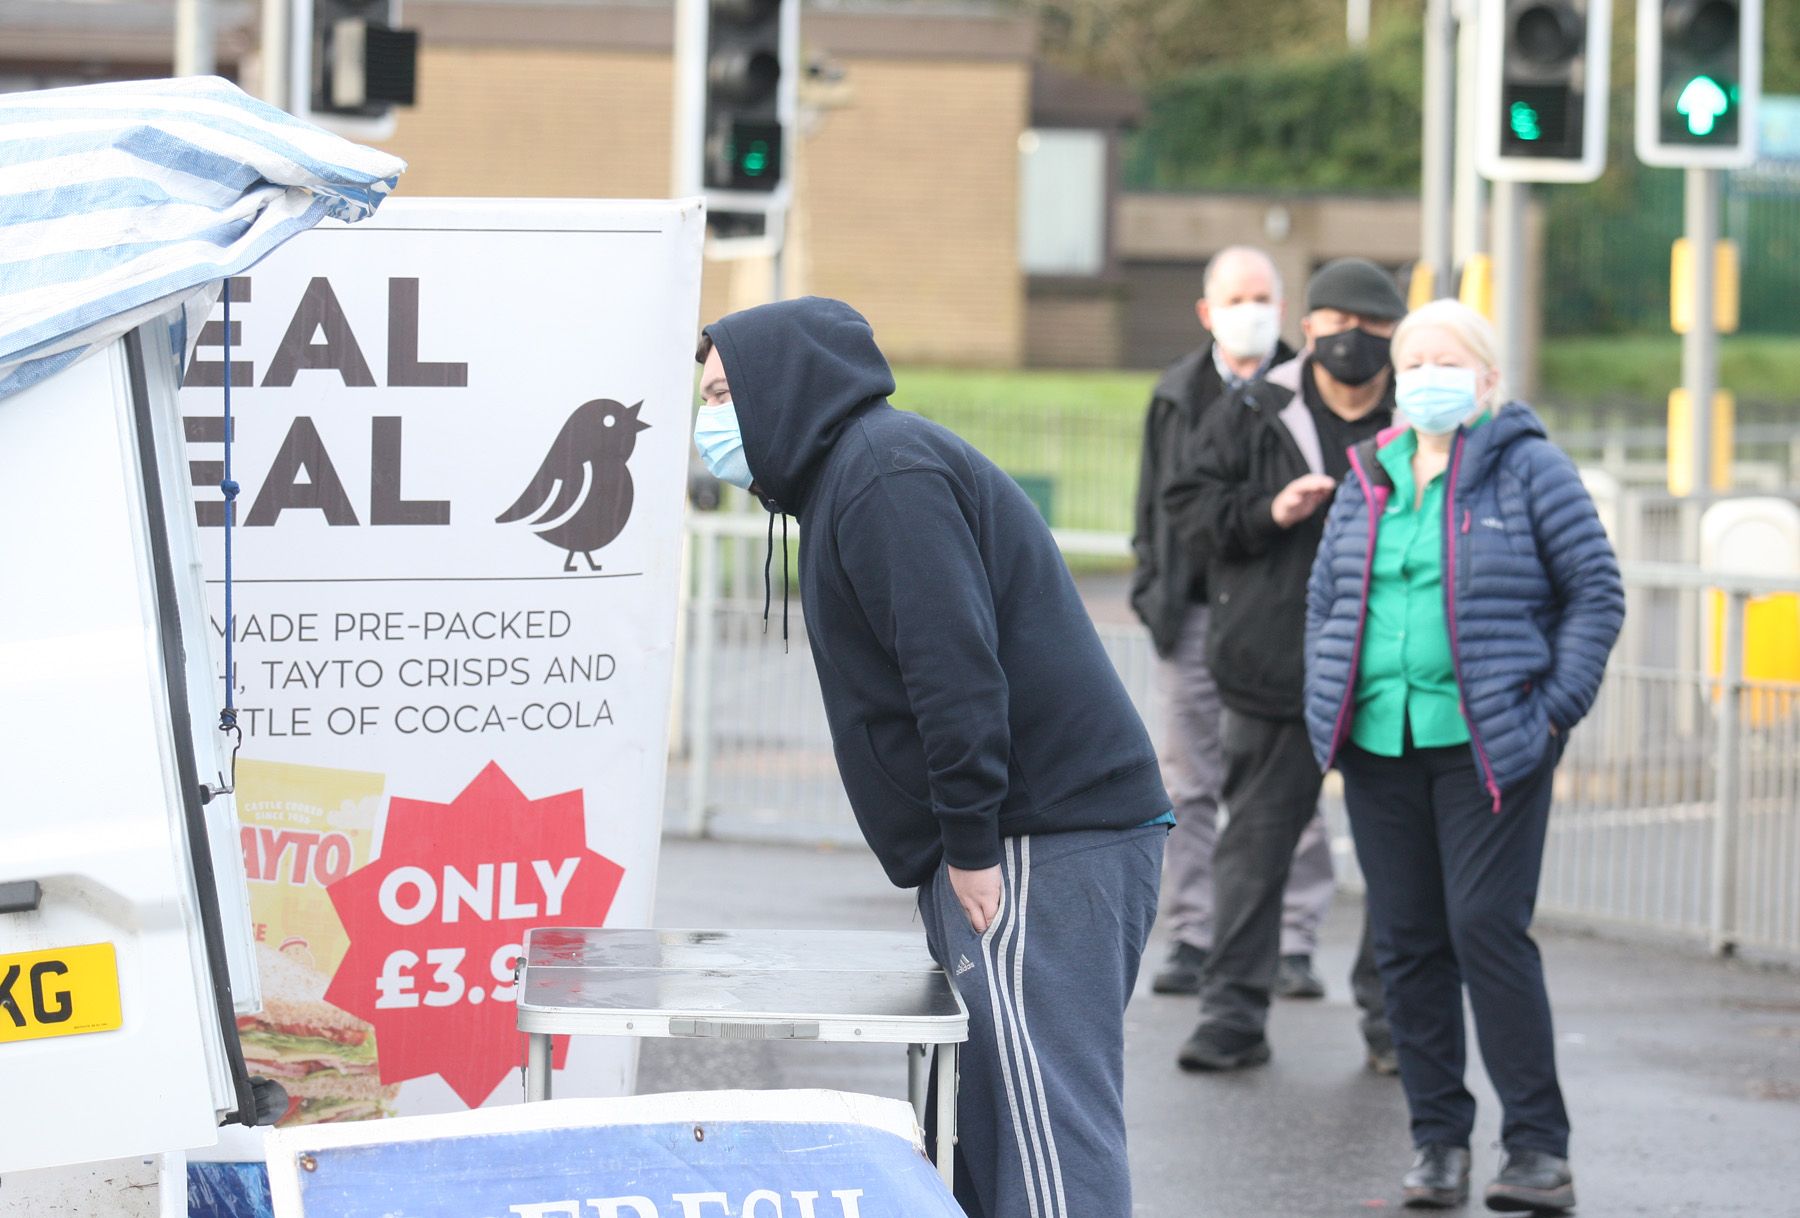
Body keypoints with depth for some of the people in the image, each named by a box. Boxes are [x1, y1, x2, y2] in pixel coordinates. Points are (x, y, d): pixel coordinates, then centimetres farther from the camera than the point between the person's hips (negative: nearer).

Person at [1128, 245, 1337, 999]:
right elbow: (1158, 503, 15)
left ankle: (1293, 944, 2)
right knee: (1192, 787, 5)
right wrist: (1152, 592, 5)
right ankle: (1193, 940, 10)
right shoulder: (1178, 395, 11)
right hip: (1194, 617, 3)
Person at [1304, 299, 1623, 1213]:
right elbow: (1325, 597, 21)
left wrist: (1555, 708, -8)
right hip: (1378, 743, 5)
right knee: (1407, 940, 5)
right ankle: (1437, 1139, 13)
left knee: (1487, 926, -12)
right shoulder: (1368, 479, 14)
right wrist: (1326, 707, 9)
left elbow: (1597, 592, -1)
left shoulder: (1528, 470, -1)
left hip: (1489, 746, -5)